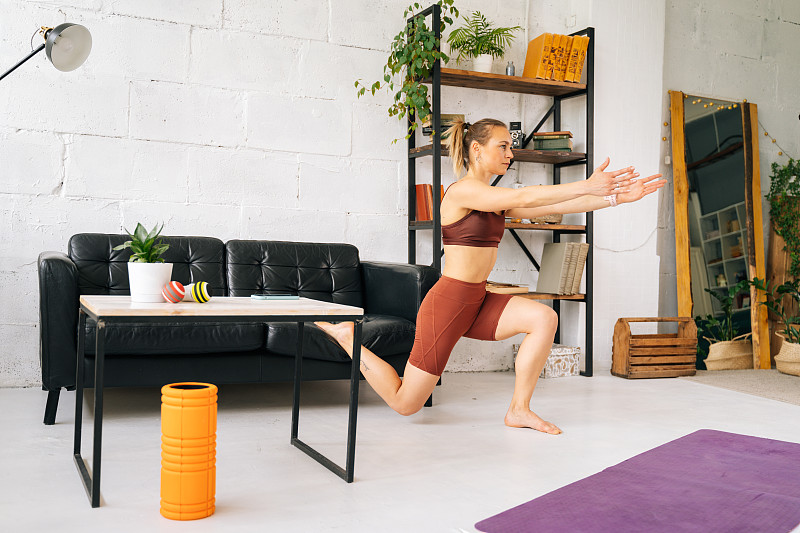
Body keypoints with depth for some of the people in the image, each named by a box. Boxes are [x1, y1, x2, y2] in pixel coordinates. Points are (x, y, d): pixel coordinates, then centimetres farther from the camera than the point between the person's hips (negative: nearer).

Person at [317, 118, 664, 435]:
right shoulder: (462, 191, -16)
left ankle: (519, 410, -2)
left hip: (477, 302, 8)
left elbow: (549, 207, 2)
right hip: (447, 303, -8)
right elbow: (524, 197, -28)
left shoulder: (496, 199, 10)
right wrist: (587, 187, -30)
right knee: (405, 404, 2)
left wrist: (614, 198, -6)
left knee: (544, 318, -14)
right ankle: (346, 335, 21)